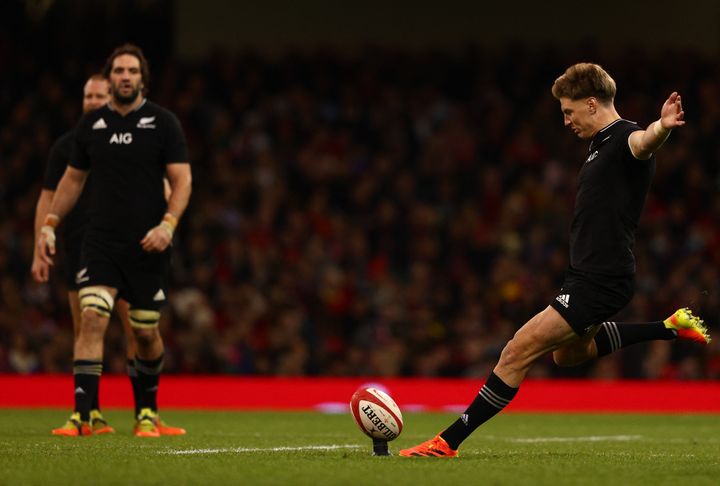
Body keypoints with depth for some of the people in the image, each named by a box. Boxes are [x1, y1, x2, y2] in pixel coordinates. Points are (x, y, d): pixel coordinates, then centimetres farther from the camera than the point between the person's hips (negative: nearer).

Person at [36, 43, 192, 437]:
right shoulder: (90, 125, 7)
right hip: (101, 242, 1)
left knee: (145, 332, 5)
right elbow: (73, 178, 18)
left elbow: (182, 179, -2)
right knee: (92, 316, -17)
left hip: (148, 246, -1)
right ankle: (83, 414, -19)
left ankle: (147, 412, 26)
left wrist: (168, 223, -18)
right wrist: (49, 224, 8)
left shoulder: (163, 123, -1)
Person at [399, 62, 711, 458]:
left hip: (600, 282, -11)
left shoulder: (624, 139, -17)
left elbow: (642, 142, -43)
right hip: (586, 275, 11)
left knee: (518, 353, -14)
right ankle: (671, 327, 31)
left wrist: (661, 127, -63)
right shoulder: (600, 146, 13)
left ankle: (450, 441, -11)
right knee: (568, 352, 33)